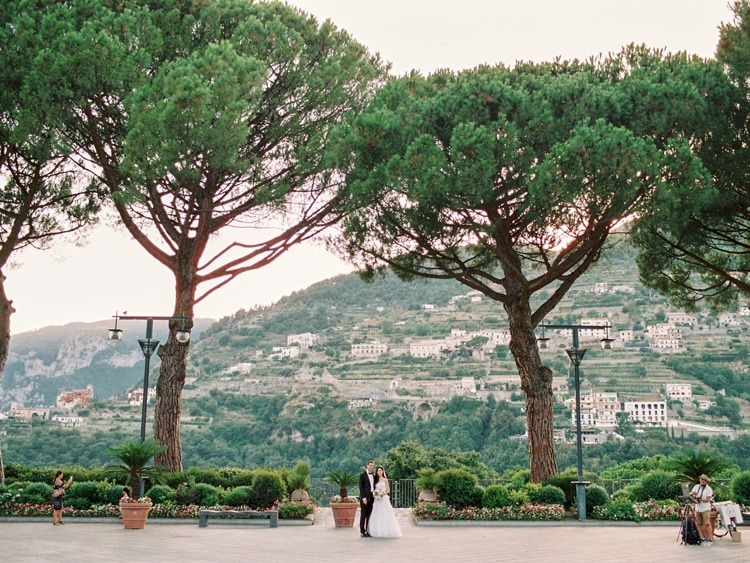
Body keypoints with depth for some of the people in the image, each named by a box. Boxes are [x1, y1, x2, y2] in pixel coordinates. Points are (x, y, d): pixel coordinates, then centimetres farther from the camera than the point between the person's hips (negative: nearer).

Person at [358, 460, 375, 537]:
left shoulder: (373, 476, 15)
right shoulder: (362, 475, -3)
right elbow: (361, 487, -9)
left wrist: (375, 495, 4)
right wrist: (363, 498, -16)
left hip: (372, 497, 6)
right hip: (365, 497, -6)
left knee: (369, 515, 6)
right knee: (363, 515, -2)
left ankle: (367, 531, 10)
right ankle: (362, 532, 2)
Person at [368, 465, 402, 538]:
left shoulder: (385, 479, 1)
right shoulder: (376, 480, 13)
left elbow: (388, 490, 0)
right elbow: (375, 489, 15)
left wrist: (383, 493, -16)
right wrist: (375, 493, -5)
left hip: (384, 499, -4)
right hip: (377, 500, 4)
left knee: (385, 515, -6)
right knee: (377, 516, 1)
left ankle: (387, 531, -1)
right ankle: (378, 532, 6)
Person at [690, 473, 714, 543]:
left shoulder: (709, 489, -7)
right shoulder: (696, 487, 8)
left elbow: (708, 500, -14)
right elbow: (690, 494, 5)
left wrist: (700, 499, -25)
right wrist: (692, 493, -18)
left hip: (705, 509, -5)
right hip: (697, 508, 5)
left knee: (707, 524, -11)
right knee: (700, 524, 7)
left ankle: (710, 538, -8)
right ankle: (703, 538, 14)